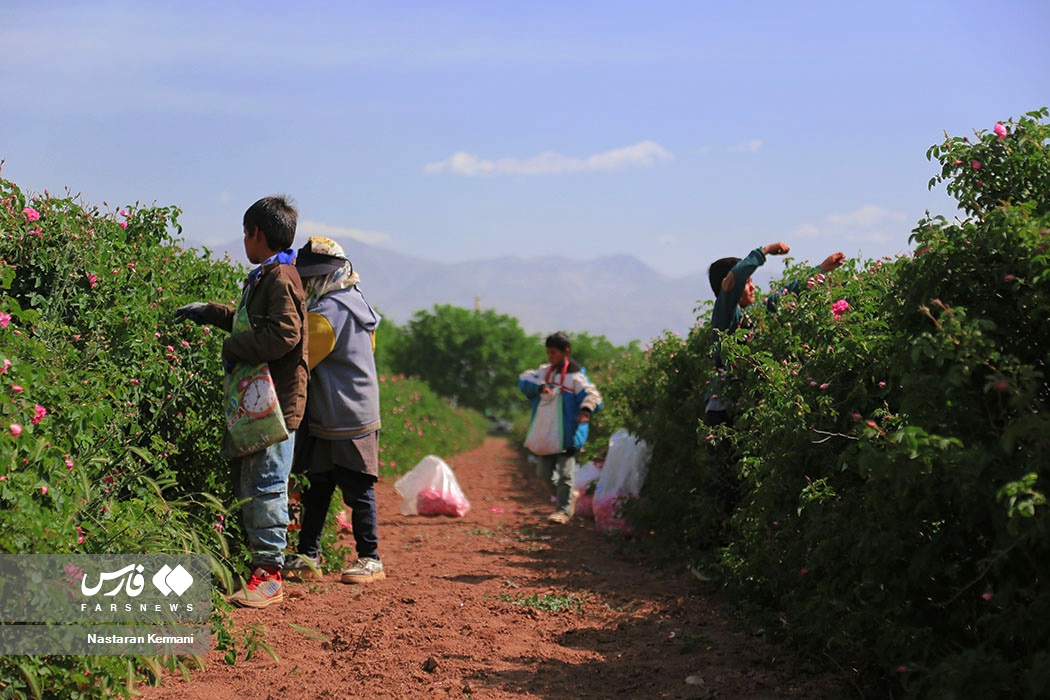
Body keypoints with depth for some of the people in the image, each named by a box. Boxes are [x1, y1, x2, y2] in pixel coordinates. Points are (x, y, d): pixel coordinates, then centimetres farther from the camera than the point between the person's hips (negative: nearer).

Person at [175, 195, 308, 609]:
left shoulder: (280, 278, -12)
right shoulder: (263, 278, 20)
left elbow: (283, 334, -24)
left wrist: (232, 348, -14)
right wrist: (209, 313, 42)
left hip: (276, 403, -10)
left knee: (266, 486, -8)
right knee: (248, 486, 12)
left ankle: (269, 576, -5)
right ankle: (262, 565, 17)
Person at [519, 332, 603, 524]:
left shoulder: (575, 376, -9)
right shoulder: (545, 372, 10)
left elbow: (592, 395, -18)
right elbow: (524, 380, 0)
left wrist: (586, 410, -40)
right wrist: (540, 386, -19)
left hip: (568, 434, -6)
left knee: (565, 472, -4)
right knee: (544, 472, 10)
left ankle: (564, 510, 10)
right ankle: (569, 496, 31)